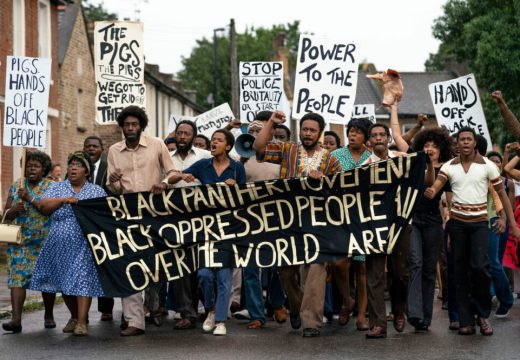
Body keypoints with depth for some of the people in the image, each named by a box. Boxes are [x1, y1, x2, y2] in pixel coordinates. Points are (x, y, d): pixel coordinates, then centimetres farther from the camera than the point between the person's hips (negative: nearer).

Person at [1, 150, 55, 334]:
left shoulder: (51, 187, 1)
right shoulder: (15, 187, 10)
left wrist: (30, 198, -21)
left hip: (45, 241, -2)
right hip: (20, 241, 2)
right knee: (17, 277, -10)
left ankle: (49, 315, 20)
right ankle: (16, 319, -16)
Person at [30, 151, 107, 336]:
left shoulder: (97, 191, 9)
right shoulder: (56, 188, 12)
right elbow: (43, 206, -4)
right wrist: (64, 200, -17)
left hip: (84, 245, -3)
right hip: (60, 244, 3)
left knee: (82, 280, -11)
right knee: (63, 280, 9)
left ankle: (82, 322, -10)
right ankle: (74, 316, 27)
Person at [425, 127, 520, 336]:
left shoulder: (487, 166, -1)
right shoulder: (449, 167, 3)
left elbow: (502, 195, 2)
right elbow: (435, 186, -10)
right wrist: (430, 193, -36)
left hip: (479, 222, -2)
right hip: (457, 222, 2)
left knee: (480, 266, -17)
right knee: (461, 271, 4)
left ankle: (482, 314, 3)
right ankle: (466, 320, 11)